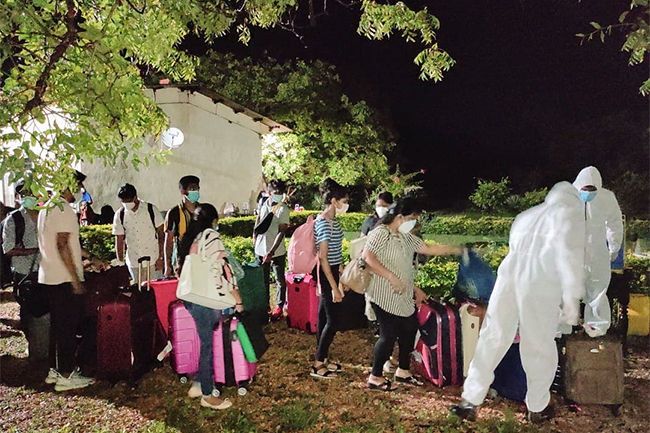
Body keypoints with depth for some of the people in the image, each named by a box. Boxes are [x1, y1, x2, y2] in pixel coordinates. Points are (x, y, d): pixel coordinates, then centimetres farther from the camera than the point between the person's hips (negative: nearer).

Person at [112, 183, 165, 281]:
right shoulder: (119, 215, 2)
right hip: (133, 263, 2)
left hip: (153, 261, -1)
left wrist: (161, 258, -6)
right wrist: (120, 263, 3)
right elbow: (119, 241, 7)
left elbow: (161, 234, -1)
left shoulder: (151, 209, -4)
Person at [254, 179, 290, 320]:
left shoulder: (283, 209, -15)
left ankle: (279, 306, 24)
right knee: (263, 279, 16)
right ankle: (264, 304, 31)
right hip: (261, 249, 4)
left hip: (277, 251, -4)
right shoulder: (263, 203, -1)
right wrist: (255, 240, 13)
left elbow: (281, 232, -19)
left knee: (280, 280, 9)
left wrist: (271, 252, -26)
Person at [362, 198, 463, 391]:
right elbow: (367, 257, -26)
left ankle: (403, 371, 33)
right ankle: (375, 377, 11)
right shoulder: (381, 233, -14)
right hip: (384, 296, -9)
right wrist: (392, 278, -28)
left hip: (404, 296, 9)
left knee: (409, 330, 15)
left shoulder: (406, 237, 13)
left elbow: (428, 248, 19)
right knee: (388, 335, -5)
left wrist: (456, 250, 17)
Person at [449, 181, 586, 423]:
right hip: (540, 282, -5)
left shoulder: (526, 215, 28)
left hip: (510, 272, 5)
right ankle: (537, 409, 28)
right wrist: (572, 296, -9)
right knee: (539, 346, 10)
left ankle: (471, 401, 17)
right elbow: (569, 250, -6)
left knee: (492, 339, 11)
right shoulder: (570, 212, 10)